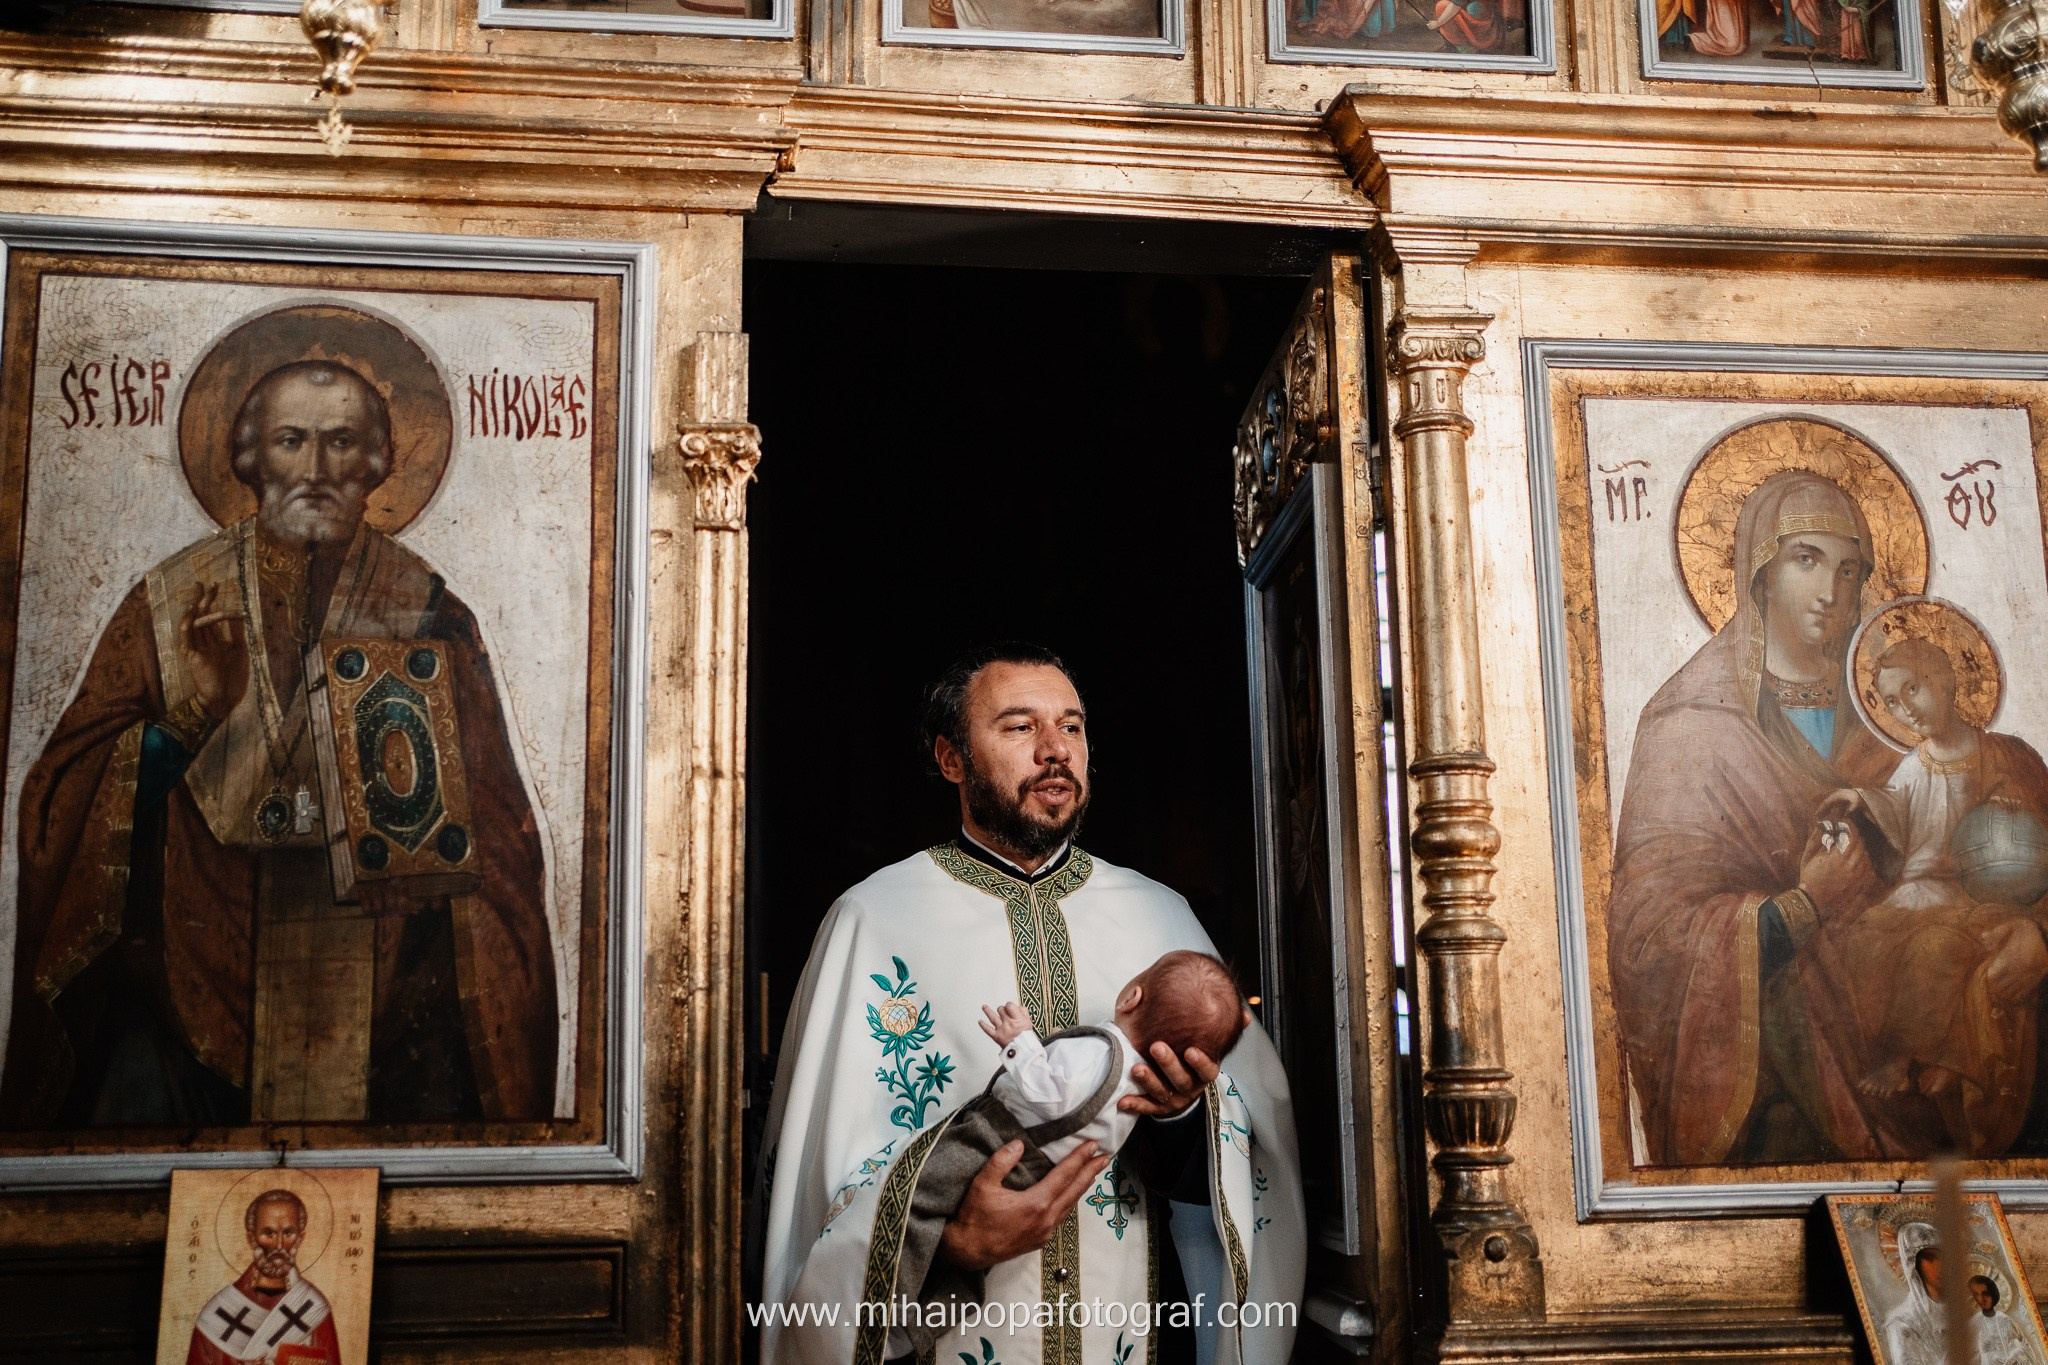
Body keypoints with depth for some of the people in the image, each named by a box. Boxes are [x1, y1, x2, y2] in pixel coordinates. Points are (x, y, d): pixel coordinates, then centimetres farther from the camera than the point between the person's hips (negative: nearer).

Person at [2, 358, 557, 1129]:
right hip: (195, 972, 1)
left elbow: (486, 818, 7)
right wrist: (156, 754, -12)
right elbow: (74, 772, 5)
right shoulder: (175, 601, 8)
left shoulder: (426, 612, 6)